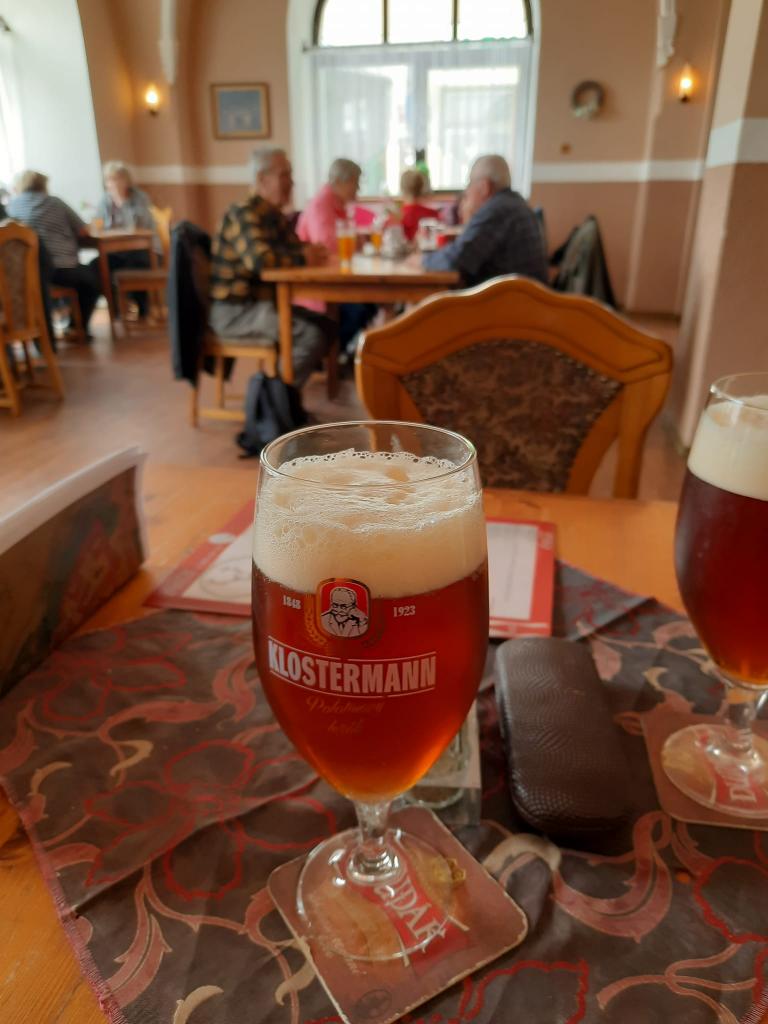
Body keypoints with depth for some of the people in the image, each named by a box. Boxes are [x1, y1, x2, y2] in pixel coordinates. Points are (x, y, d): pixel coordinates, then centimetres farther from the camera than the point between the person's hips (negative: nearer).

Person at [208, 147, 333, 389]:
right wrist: (304, 260, -17)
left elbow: (294, 247, 22)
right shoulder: (243, 214, -15)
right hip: (234, 311, -10)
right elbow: (260, 259, -30)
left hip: (263, 302, 10)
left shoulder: (274, 214, 14)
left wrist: (311, 251, -4)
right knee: (312, 337, -22)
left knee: (326, 325, 5)